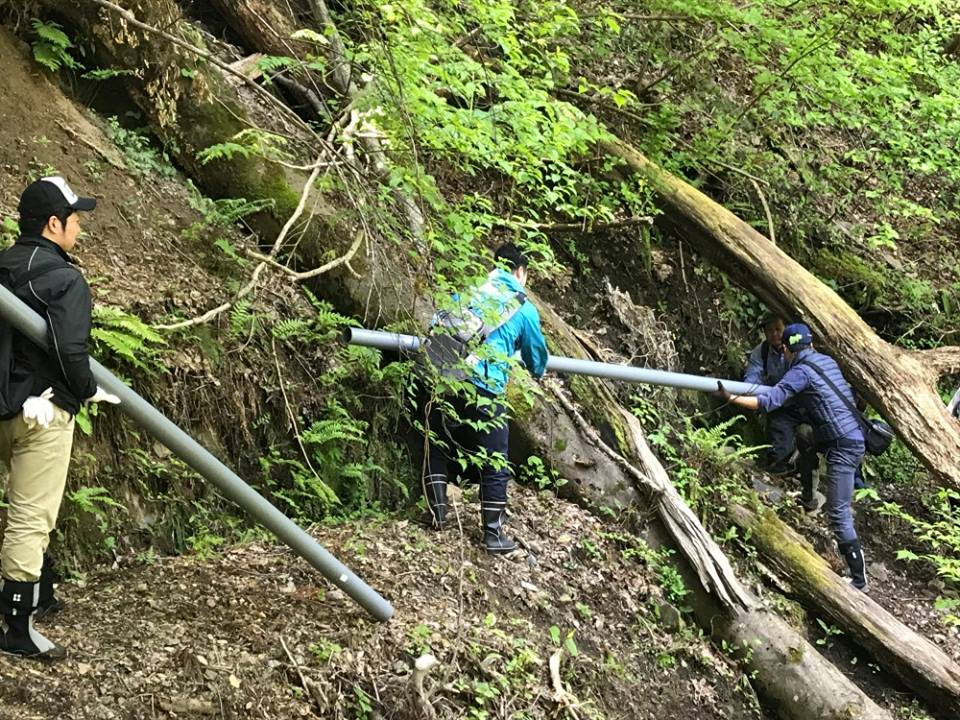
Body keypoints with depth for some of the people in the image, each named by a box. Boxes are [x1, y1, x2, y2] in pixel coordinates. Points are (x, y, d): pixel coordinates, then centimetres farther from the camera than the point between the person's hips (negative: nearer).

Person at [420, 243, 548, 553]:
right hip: (484, 392, -3)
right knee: (494, 465, 7)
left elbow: (437, 325, 20)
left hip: (445, 380, 3)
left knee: (437, 451, 20)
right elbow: (537, 358, 22)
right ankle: (494, 533, 10)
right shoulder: (525, 309, 9)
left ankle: (438, 513, 21)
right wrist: (538, 372, 47)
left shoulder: (469, 290, 16)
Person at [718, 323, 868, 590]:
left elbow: (769, 401, -20)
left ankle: (858, 580, -8)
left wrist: (731, 398, -19)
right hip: (855, 438, 9)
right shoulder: (827, 360, 15)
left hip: (842, 445, -9)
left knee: (838, 514, -8)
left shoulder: (801, 371, -9)